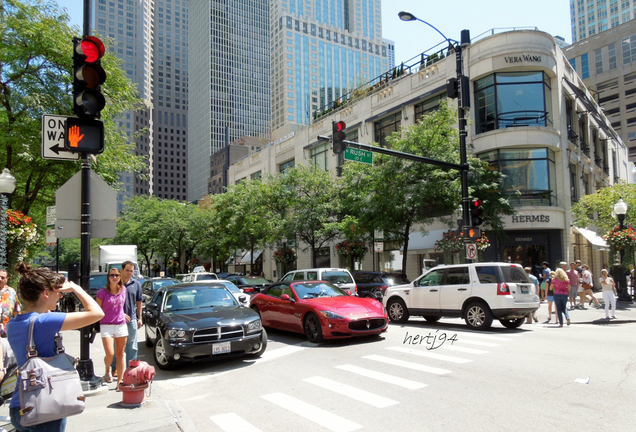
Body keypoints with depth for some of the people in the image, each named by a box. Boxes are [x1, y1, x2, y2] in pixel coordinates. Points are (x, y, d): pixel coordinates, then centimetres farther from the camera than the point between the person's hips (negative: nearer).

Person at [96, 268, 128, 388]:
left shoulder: (123, 290, 5)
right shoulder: (102, 292, -6)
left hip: (121, 325, 3)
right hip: (106, 325, -3)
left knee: (120, 354, 5)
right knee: (110, 354, -10)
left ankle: (120, 381, 14)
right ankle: (107, 370, 24)